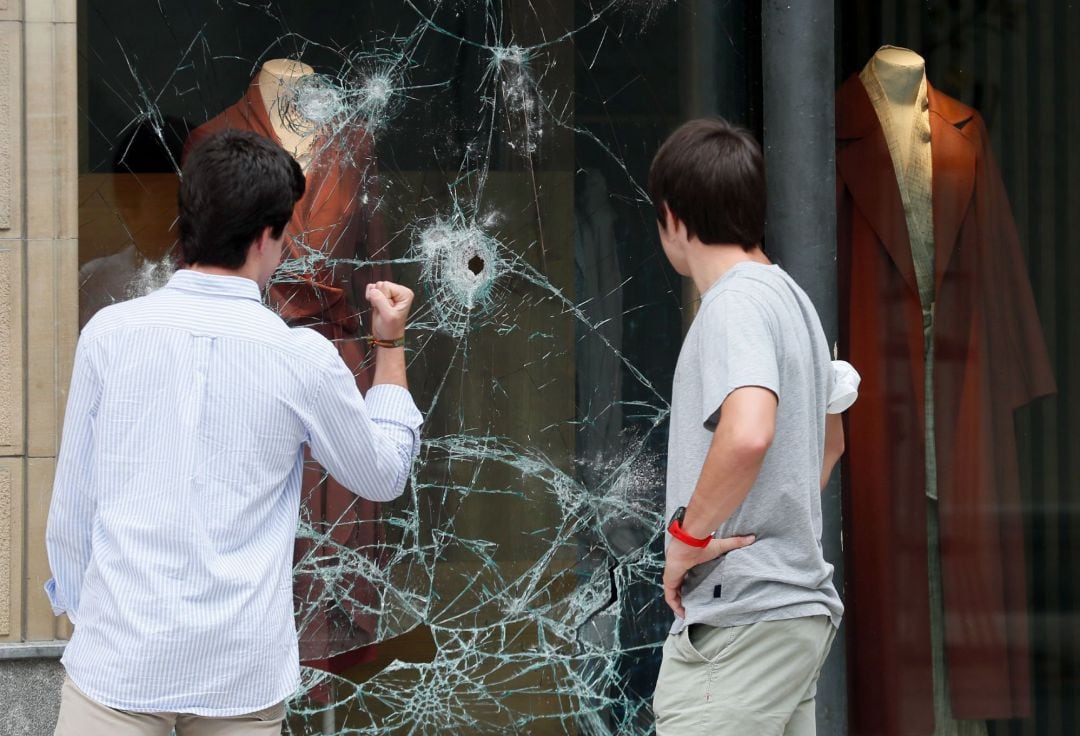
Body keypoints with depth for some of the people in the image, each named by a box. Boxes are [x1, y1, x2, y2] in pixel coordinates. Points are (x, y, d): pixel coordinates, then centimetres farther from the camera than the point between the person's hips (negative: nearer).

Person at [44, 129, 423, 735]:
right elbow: (384, 474, 13)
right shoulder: (302, 358, -5)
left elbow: (71, 507, 4)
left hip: (118, 659, 0)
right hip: (242, 675, 0)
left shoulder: (110, 333, -3)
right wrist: (391, 346, 22)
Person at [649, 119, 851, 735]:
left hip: (741, 625, -10)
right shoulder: (790, 296, 17)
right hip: (799, 603, 10)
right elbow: (830, 441, 32)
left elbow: (747, 434, -32)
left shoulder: (736, 302, -14)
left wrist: (688, 533, -19)